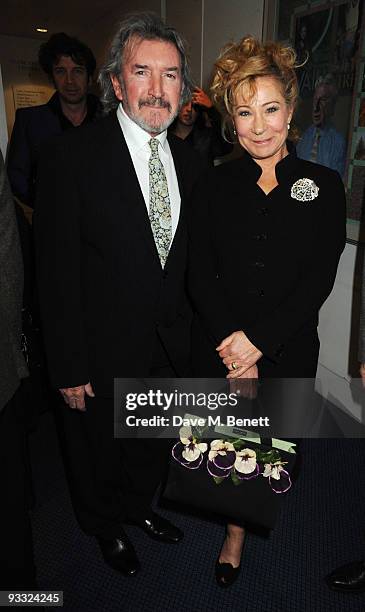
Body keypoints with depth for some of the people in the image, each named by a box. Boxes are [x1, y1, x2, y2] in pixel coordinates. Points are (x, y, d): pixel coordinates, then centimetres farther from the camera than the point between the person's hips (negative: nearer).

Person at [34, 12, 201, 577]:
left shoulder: (188, 160, 1)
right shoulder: (71, 159, -17)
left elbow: (188, 259, 6)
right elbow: (57, 275, -16)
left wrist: (190, 329, 7)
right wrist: (69, 368, -15)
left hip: (171, 344, 5)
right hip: (105, 351, -5)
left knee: (155, 443, 25)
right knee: (100, 450, 20)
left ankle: (138, 505, 56)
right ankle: (106, 526, 51)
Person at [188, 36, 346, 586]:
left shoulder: (323, 185, -2)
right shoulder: (214, 186, -1)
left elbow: (319, 279, -9)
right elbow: (200, 276, -6)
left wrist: (258, 341, -17)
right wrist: (233, 346, -17)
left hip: (288, 350, 0)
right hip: (218, 349, 1)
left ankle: (240, 521, 48)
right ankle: (236, 530, 49)